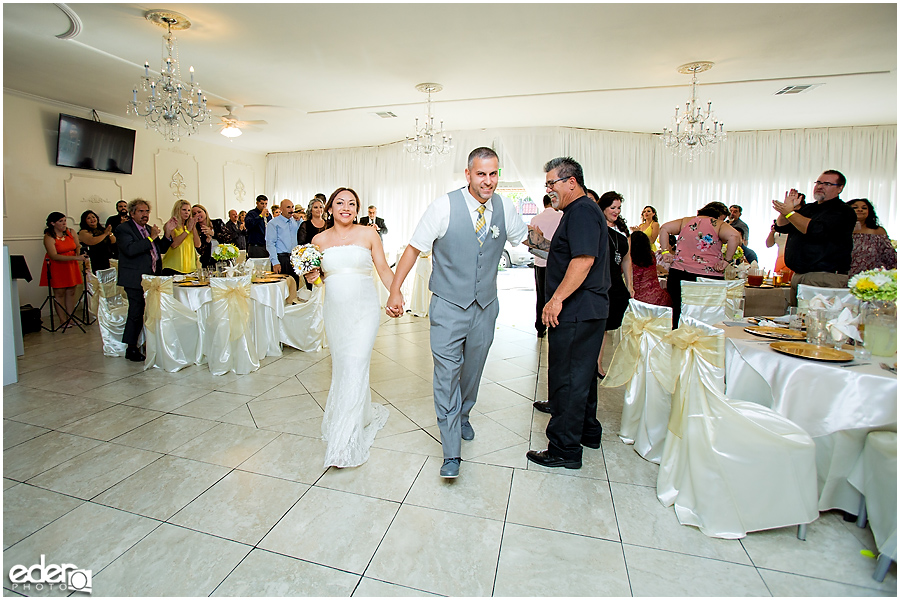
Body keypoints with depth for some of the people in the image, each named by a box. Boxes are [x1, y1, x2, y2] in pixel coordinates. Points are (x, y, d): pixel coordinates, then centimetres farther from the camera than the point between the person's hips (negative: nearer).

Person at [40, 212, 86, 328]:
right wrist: (75, 258, -29)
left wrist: (80, 258, -6)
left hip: (71, 266, 5)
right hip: (57, 267, -4)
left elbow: (77, 247, 14)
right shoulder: (49, 237, -12)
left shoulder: (71, 232, 4)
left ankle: (70, 318, 9)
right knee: (59, 293, -1)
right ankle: (62, 321, 3)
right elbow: (54, 256, -21)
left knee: (71, 292, 4)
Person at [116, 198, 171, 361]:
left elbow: (161, 249, 16)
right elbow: (130, 250, -21)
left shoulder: (149, 229, 18)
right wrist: (150, 238, -19)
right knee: (136, 314, -5)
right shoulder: (123, 229, -6)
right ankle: (131, 349, 7)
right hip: (135, 280, -7)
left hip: (152, 279, 7)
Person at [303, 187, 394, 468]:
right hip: (335, 310, 4)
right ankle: (366, 413, 37)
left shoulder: (368, 234, 0)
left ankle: (344, 441, -3)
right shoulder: (319, 239, 8)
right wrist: (311, 277, -6)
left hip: (364, 308, -4)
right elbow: (315, 273, 18)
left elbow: (383, 268, 1)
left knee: (355, 367, -9)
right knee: (340, 366, 12)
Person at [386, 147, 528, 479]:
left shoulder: (504, 208, -1)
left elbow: (528, 237, 17)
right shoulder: (444, 206, -13)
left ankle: (462, 416, 47)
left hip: (485, 307, 4)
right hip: (448, 307, -4)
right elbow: (413, 249, -8)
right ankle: (451, 453, 10)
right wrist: (395, 290, -12)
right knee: (446, 374, -3)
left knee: (472, 370, 19)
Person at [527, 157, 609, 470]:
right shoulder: (581, 210, 19)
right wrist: (539, 243, 18)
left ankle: (565, 449, 8)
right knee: (582, 373, 20)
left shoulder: (581, 211, -15)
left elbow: (584, 259, -27)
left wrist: (557, 298, -26)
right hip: (587, 310, 11)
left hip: (576, 313, -11)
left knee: (568, 378, -3)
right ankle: (587, 431, 36)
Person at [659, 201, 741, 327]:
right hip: (708, 275, -3)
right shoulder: (718, 225, 0)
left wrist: (665, 251, 3)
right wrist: (726, 260, -10)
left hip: (678, 273, 3)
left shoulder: (686, 221, 12)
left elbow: (664, 228, 7)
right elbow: (734, 236, -17)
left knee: (677, 316, 10)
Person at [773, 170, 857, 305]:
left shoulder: (843, 212, -4)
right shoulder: (807, 209, 19)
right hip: (798, 276, 7)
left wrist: (790, 213, -13)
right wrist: (786, 208, 1)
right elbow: (780, 227, 17)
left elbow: (817, 231, -19)